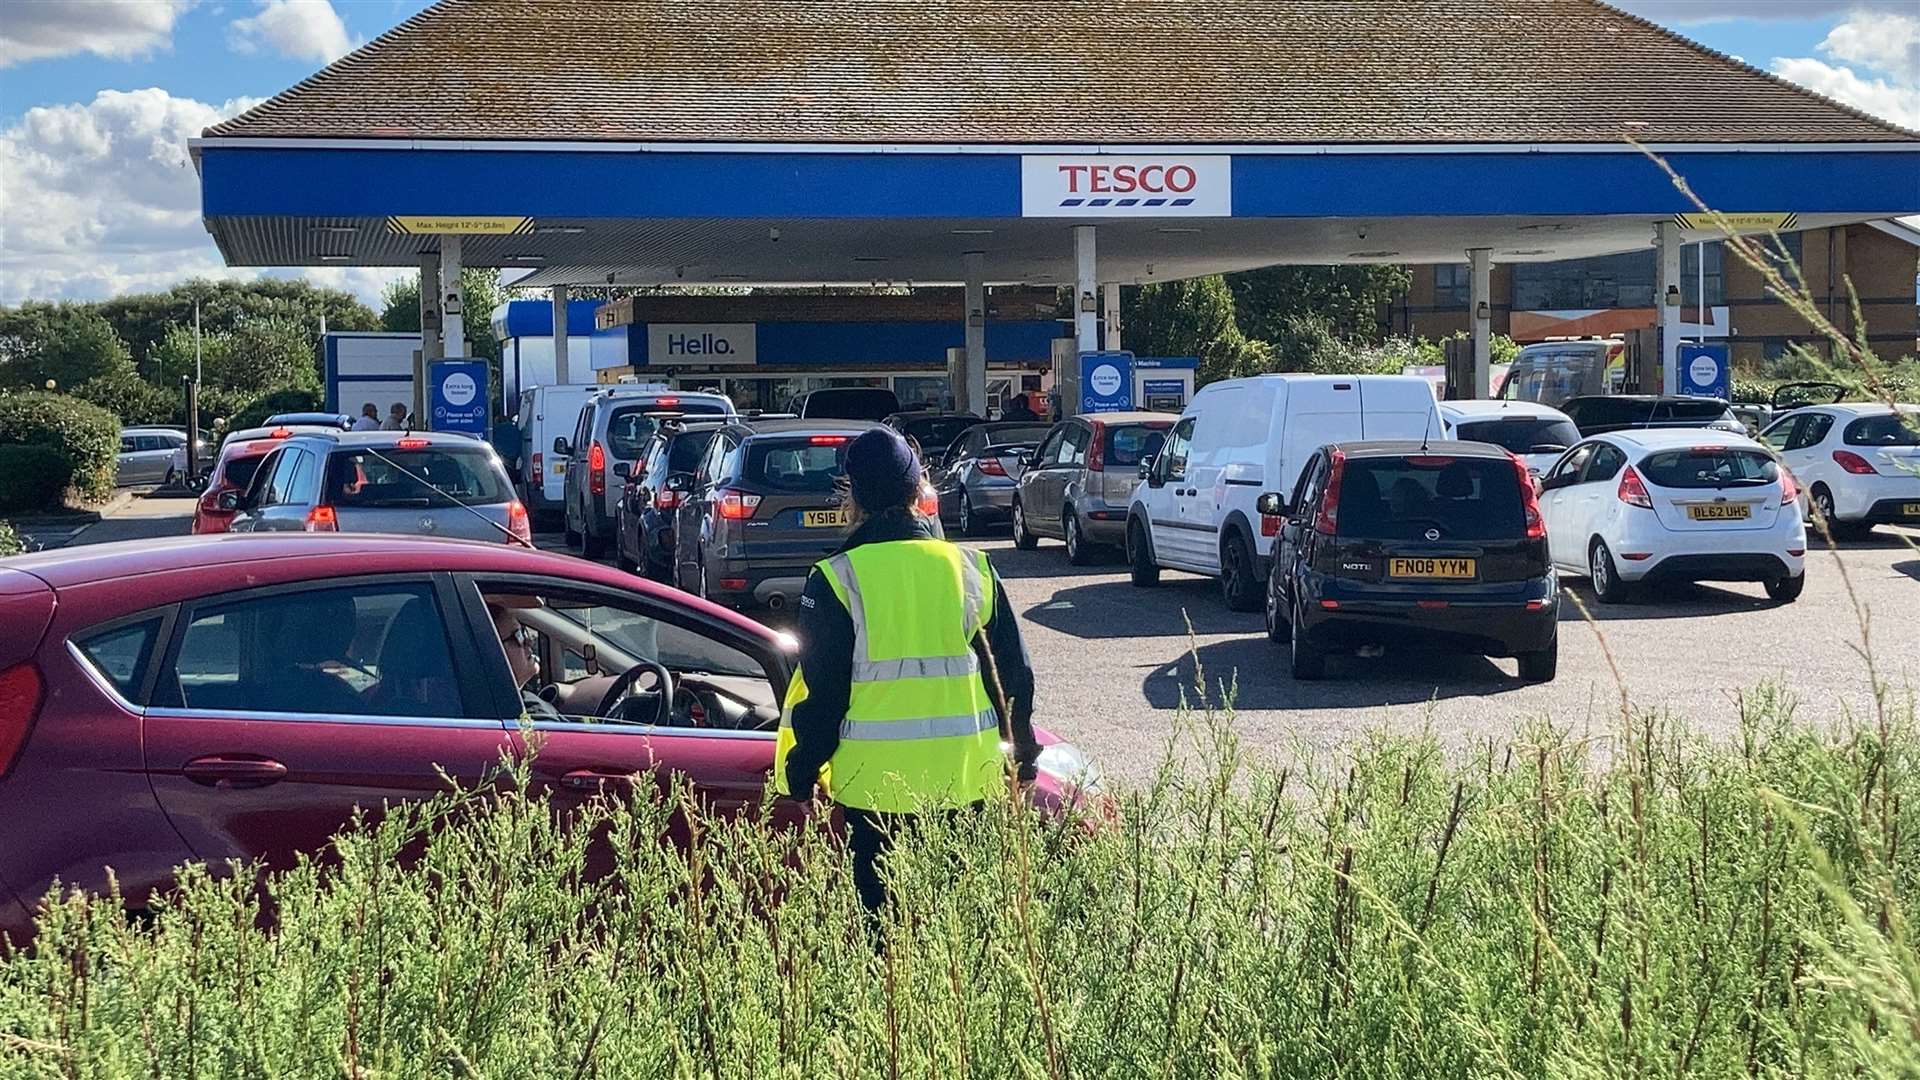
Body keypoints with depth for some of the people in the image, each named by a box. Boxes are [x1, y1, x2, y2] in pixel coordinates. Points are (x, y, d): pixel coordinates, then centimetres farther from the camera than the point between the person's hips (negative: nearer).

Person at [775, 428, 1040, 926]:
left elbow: (821, 693, -7)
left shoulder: (837, 579, -8)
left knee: (883, 910, 6)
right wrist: (1022, 755, 22)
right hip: (967, 779, 3)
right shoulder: (972, 568, 4)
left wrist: (801, 775, 4)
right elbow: (1014, 674, 10)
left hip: (877, 783, -3)